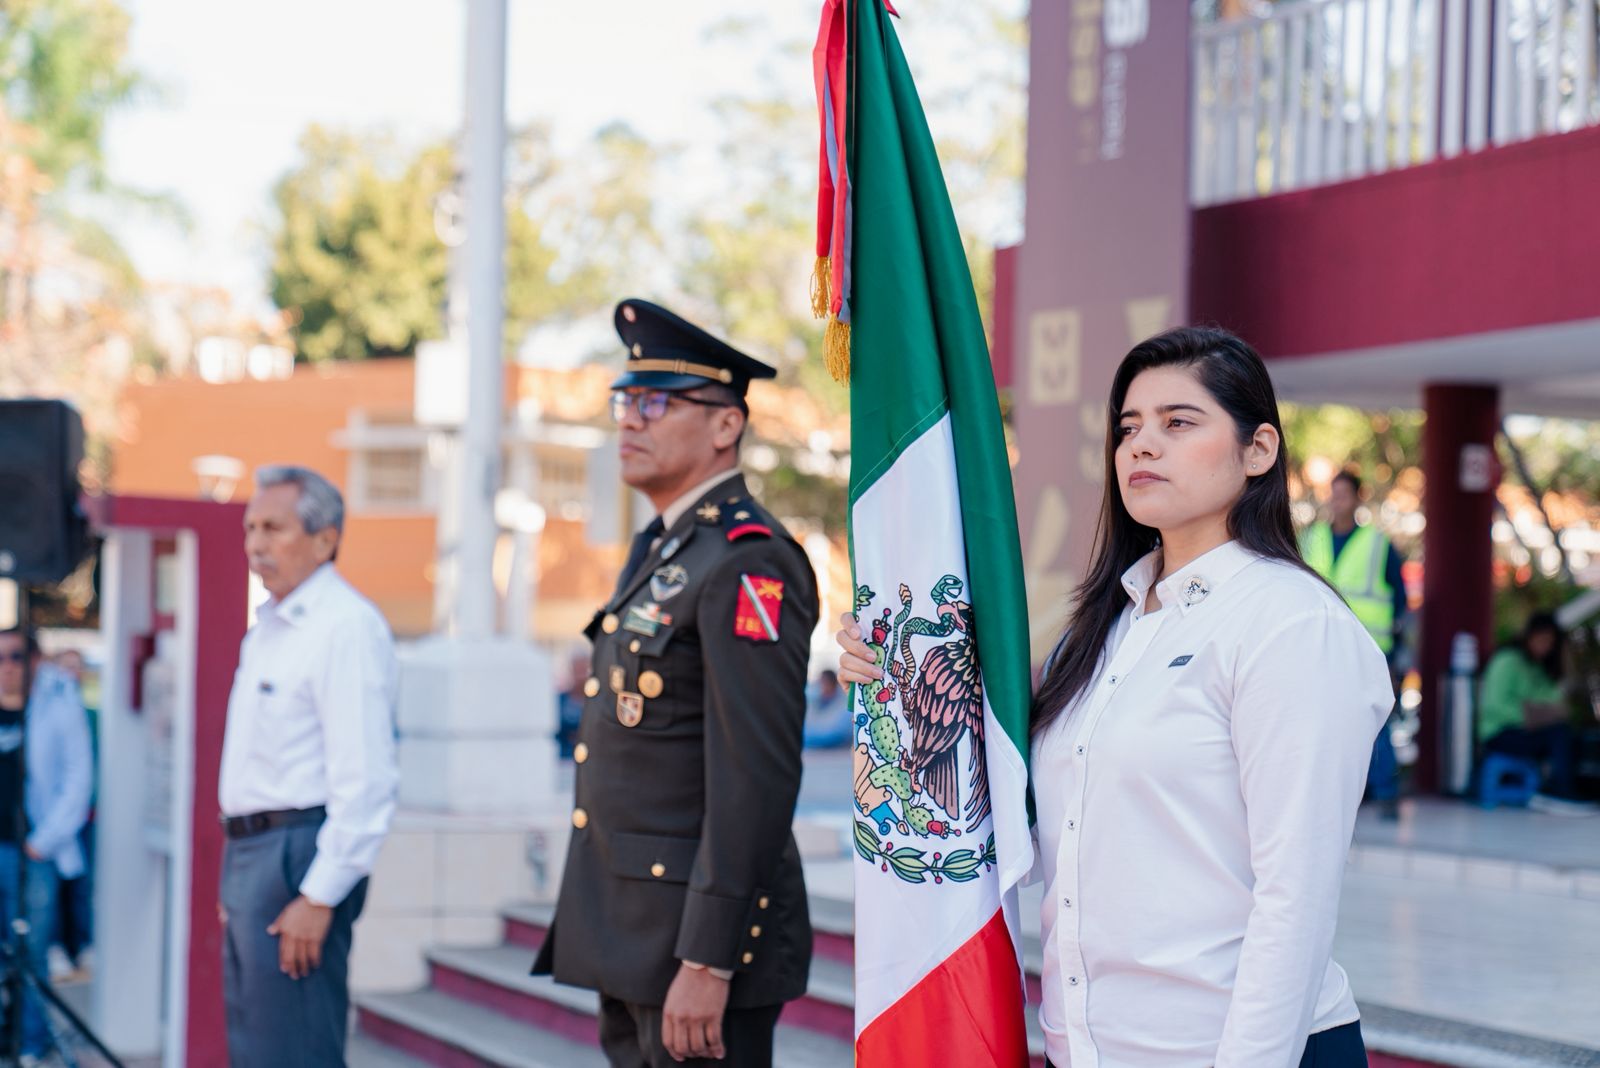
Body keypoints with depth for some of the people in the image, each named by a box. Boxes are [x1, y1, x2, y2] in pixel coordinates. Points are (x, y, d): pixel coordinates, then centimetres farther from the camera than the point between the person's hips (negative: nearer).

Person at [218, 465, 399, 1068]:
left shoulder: (346, 627, -16)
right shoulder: (268, 627, 16)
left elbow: (365, 782, -21)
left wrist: (318, 897, -22)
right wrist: (236, 878, 19)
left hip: (297, 854, -10)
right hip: (249, 853, 10)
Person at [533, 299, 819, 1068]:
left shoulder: (749, 565, -15)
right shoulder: (659, 550, 15)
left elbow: (756, 780, -21)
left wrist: (707, 964, -23)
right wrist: (615, 952, 19)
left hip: (700, 932, -10)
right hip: (630, 937, 10)